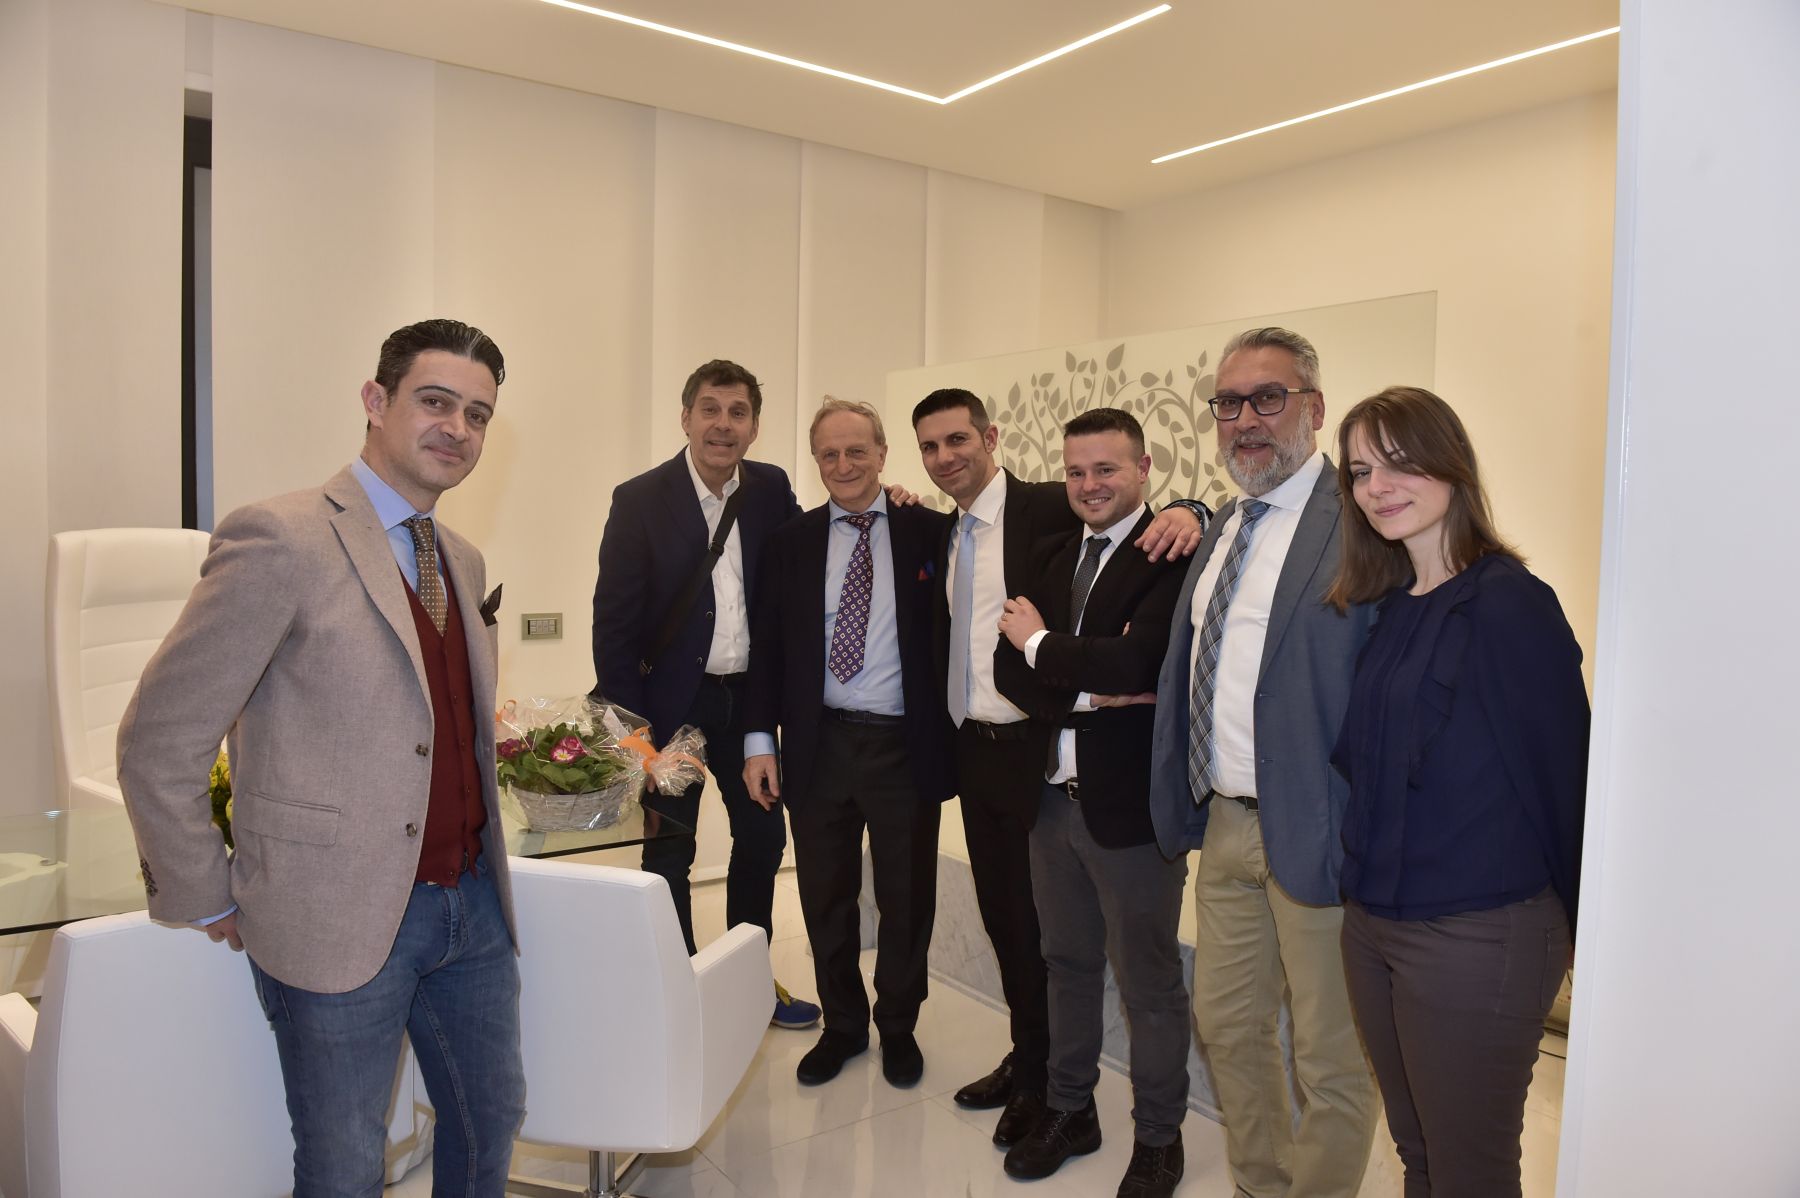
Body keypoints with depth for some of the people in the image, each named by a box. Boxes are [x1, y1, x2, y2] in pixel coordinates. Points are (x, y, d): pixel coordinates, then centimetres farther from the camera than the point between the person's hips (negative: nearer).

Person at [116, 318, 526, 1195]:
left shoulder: (464, 563, 9)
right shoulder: (281, 540, -14)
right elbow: (157, 743, -13)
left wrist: (480, 862, 12)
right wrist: (207, 903, -5)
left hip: (473, 904, 7)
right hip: (339, 919, -6)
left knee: (491, 1121, 20)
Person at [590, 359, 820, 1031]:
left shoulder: (772, 490, 0)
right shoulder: (640, 500, -10)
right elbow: (613, 620, -10)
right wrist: (627, 722, -13)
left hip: (750, 697, 4)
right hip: (673, 701, -4)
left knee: (762, 838, 14)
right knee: (668, 855, 9)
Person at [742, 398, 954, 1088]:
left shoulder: (928, 532, -1)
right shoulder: (791, 542, 5)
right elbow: (767, 646, 5)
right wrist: (759, 739, -2)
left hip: (906, 747, -2)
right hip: (819, 745, 2)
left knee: (906, 899, 12)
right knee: (825, 899, 14)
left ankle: (898, 1027, 35)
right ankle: (842, 1025, 36)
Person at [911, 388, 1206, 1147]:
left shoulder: (1049, 510, -11)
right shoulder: (946, 534, 11)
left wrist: (1185, 510, -37)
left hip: (1033, 751, -7)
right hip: (973, 750, 7)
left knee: (1038, 920, 6)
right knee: (999, 913, 18)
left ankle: (1042, 1080, 26)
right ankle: (1025, 1057, 36)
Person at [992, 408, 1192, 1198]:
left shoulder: (1172, 554, -14)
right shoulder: (1058, 553, 9)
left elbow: (1137, 664, -27)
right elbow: (1011, 664, 2)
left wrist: (1042, 645, -11)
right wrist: (1089, 679, -16)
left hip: (1130, 801, -6)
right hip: (1052, 794, 7)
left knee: (1149, 982, 10)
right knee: (1067, 965, 21)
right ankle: (1070, 1111, 40)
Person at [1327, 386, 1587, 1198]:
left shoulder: (1508, 602, -16)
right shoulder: (1385, 608, 7)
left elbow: (1561, 768, -12)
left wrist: (1573, 924, -6)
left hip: (1475, 938, -7)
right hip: (1372, 922, 7)